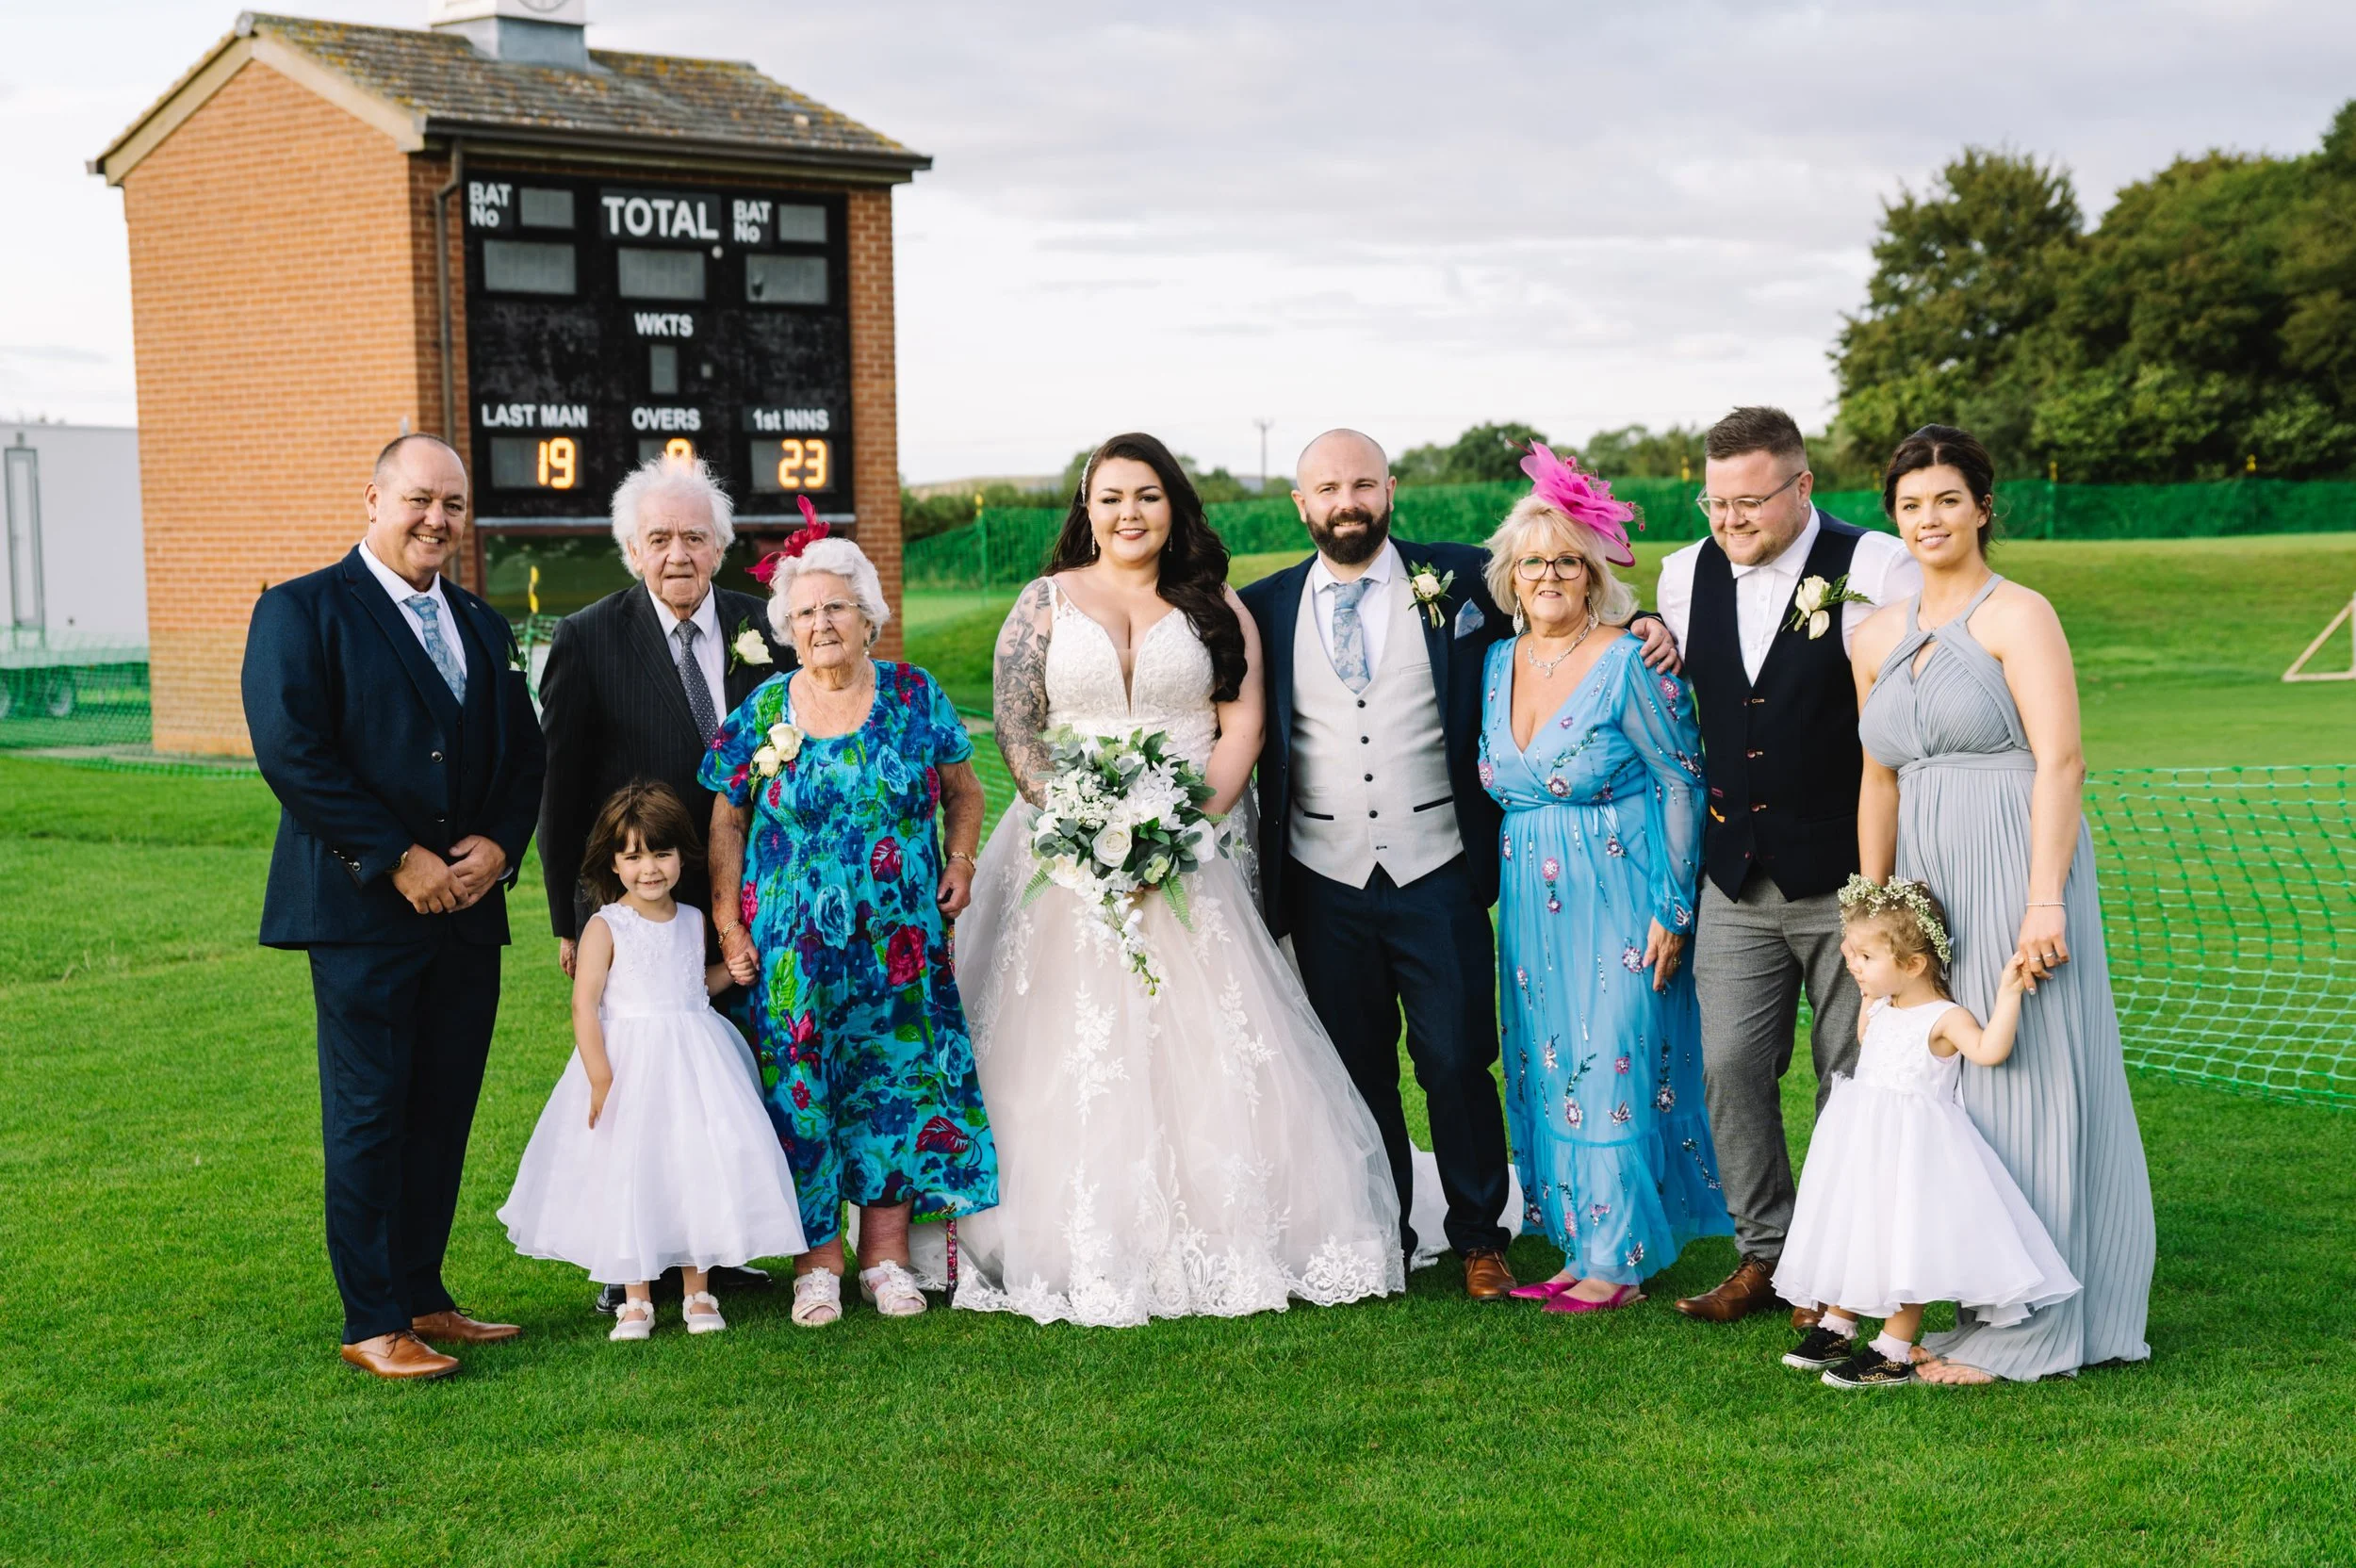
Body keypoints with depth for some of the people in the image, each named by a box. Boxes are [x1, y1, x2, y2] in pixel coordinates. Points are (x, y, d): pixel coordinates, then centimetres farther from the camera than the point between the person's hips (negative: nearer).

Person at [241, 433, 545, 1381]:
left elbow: (523, 755, 16)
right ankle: (372, 1323, 6)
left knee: (444, 1114, 10)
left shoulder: (482, 626, 16)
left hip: (469, 908, 6)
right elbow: (292, 754, -13)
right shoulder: (301, 611, -4)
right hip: (361, 910, -6)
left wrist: (500, 845, -4)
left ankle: (421, 1296, 21)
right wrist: (397, 861, -16)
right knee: (369, 1116, -1)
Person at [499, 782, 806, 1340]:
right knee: (630, 1175, 1)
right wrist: (601, 1080, -17)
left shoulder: (692, 920, 7)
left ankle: (698, 1292, 15)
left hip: (696, 1061, 4)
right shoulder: (606, 926, -8)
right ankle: (636, 1299, 15)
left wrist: (731, 970, 5)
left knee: (701, 1168, 1)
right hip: (631, 1061, -4)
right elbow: (584, 1005, -12)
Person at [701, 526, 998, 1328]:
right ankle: (818, 1259, 10)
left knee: (898, 1077, 4)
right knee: (801, 1090, 0)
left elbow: (961, 786, 13)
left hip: (900, 945, 1)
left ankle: (887, 1249, 14)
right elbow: (727, 823, 5)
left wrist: (961, 856, -1)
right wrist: (728, 925, -1)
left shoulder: (913, 696, 2)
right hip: (793, 949, -1)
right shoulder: (761, 712, 1)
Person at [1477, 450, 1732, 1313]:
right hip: (1531, 901, 7)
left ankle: (1619, 1259, 6)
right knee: (1548, 1068, 9)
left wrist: (1672, 911, -13)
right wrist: (1491, 891, 12)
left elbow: (1682, 785, -10)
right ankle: (1581, 1244, 18)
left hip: (1618, 899, -7)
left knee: (1614, 1066, -4)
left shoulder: (1630, 662, -12)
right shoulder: (1498, 662, 7)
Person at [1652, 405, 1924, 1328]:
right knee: (1729, 1068, 3)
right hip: (1736, 880, 4)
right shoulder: (1682, 577, 5)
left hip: (1847, 878, -4)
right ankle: (1764, 1253, 17)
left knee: (1852, 1078, 5)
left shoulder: (1876, 569, -10)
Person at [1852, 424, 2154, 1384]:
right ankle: (1979, 1308, 20)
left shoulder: (2017, 616, -5)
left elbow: (2060, 761, -12)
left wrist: (2045, 899, -20)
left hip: (2013, 876, -6)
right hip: (1928, 889, 7)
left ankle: (2026, 1332, 7)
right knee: (1945, 1094, 10)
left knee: (2022, 1086, -1)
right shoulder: (1879, 637, 14)